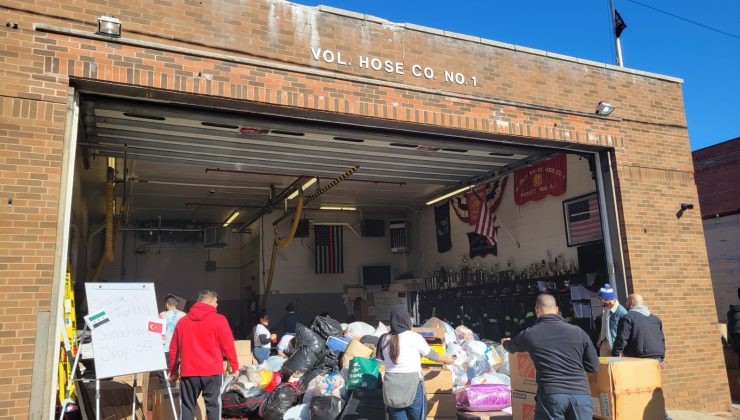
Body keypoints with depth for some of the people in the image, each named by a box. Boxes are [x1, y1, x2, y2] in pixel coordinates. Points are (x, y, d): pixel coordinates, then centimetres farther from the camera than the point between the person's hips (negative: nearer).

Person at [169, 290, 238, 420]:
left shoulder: (182, 321, 9)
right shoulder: (219, 320, -4)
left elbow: (174, 348, 13)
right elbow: (228, 346, -5)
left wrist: (173, 370, 22)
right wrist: (235, 366, 5)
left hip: (188, 371, 3)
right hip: (212, 371, -3)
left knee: (187, 406, 11)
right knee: (213, 405, 4)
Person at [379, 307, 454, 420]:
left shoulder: (385, 339, 5)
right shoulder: (414, 337, -6)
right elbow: (430, 354, 7)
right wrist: (446, 360, 26)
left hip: (391, 387, 4)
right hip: (412, 385, -4)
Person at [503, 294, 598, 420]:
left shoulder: (529, 334, 6)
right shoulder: (578, 331, 8)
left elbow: (511, 347, 28)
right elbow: (593, 366, 14)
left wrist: (505, 342, 52)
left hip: (551, 395, -1)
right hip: (581, 394, 2)